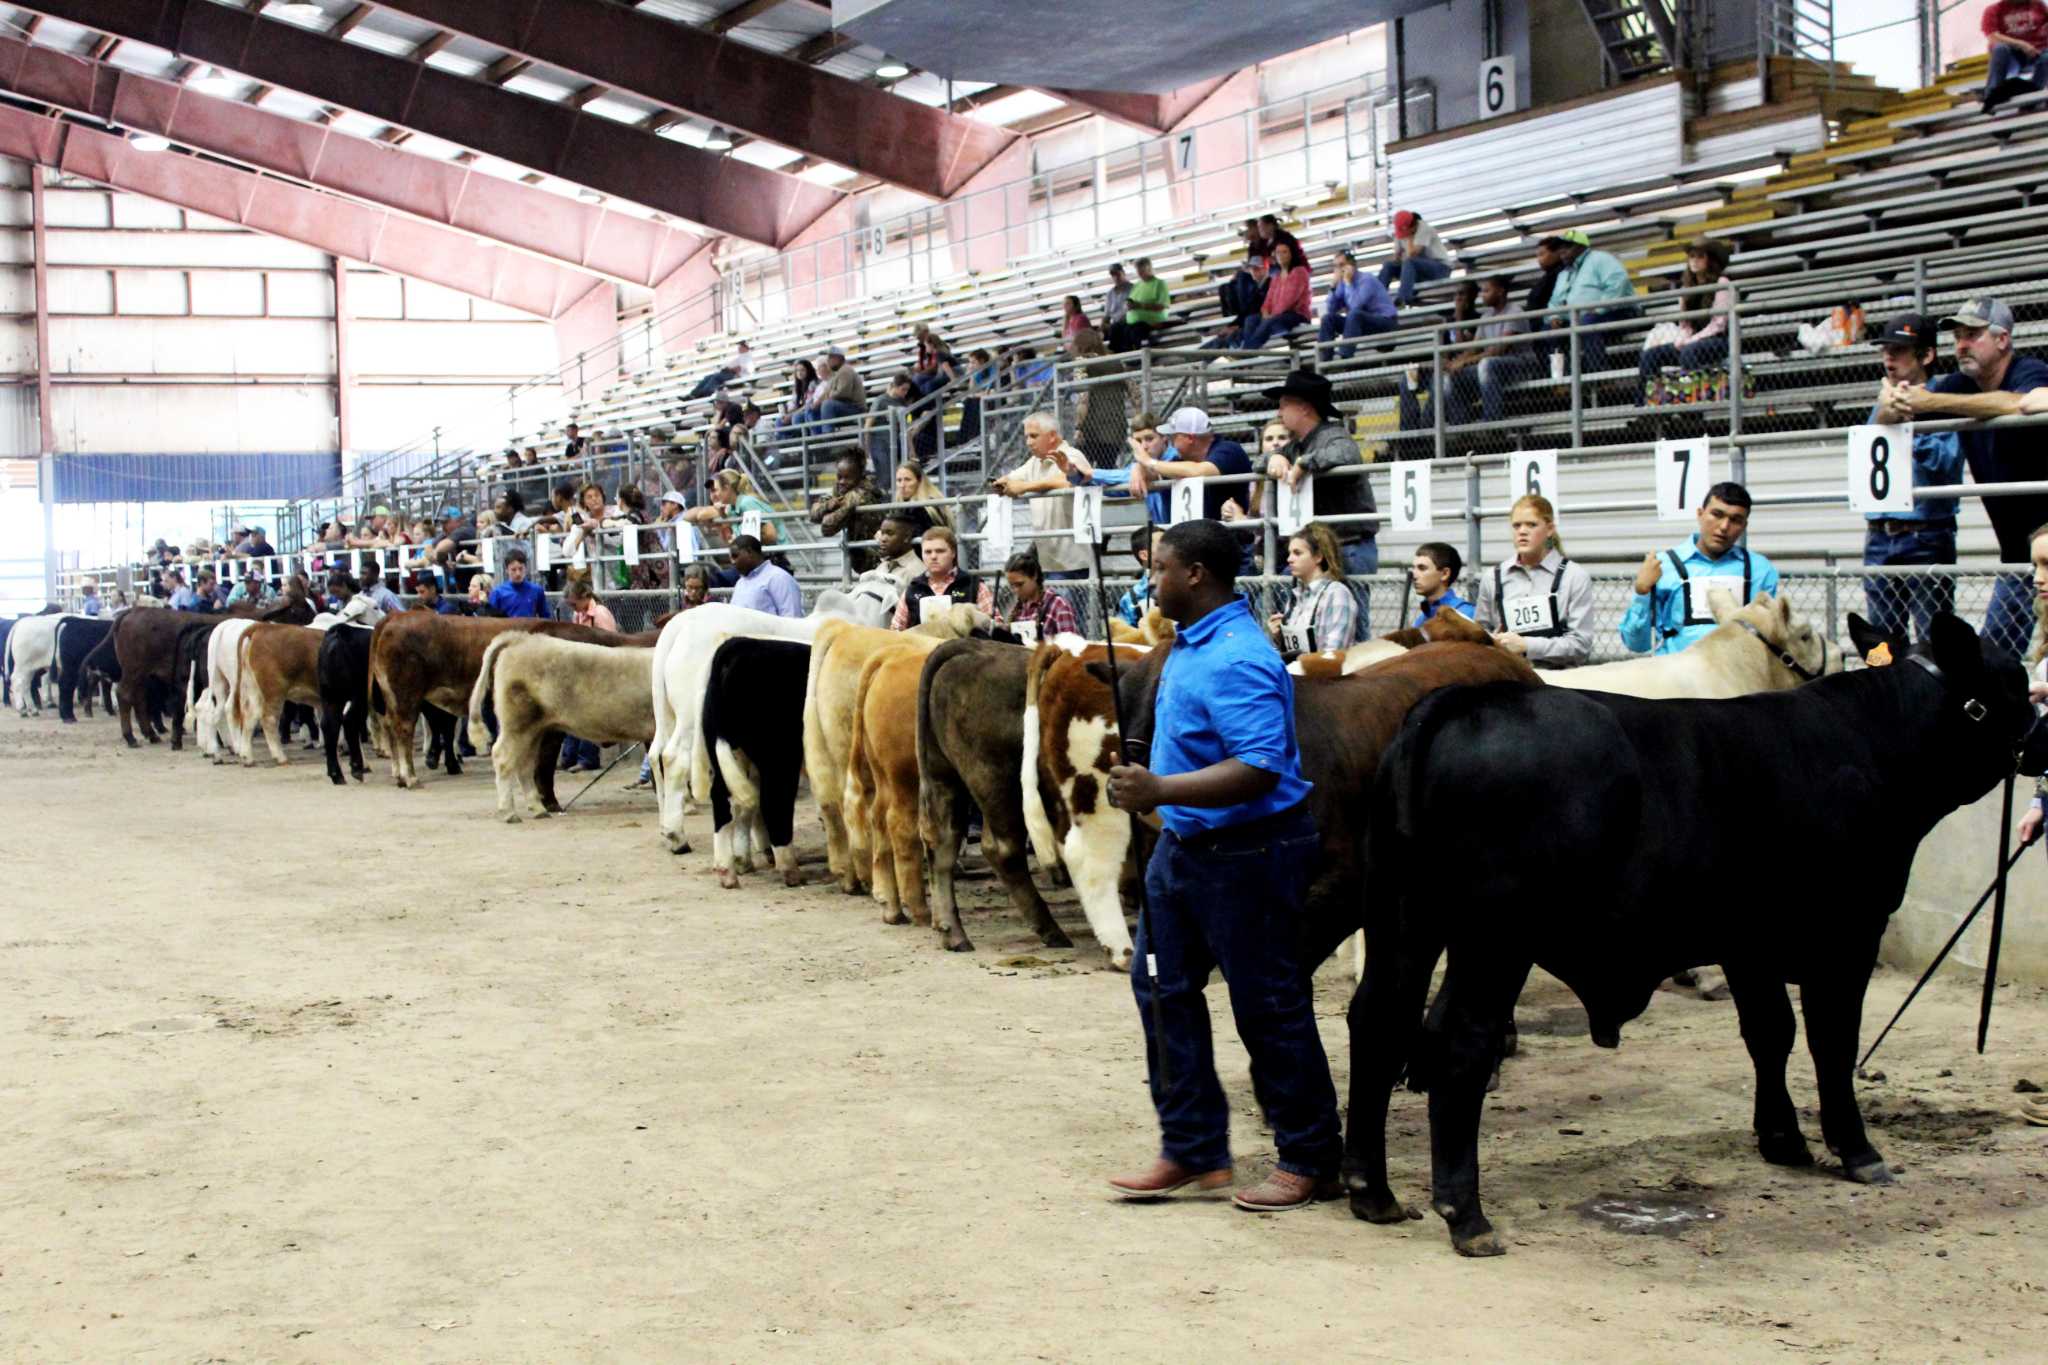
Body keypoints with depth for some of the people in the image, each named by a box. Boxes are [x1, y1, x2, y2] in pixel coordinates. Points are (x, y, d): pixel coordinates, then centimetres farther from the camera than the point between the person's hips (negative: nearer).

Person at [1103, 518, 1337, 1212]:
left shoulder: (1237, 661, -23)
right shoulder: (1189, 644, 9)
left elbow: (1259, 769, -32)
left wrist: (1161, 790, -37)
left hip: (1248, 854, -11)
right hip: (1184, 844, 11)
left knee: (1269, 1006, 0)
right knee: (1162, 987, 11)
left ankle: (1310, 1162, 13)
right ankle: (1192, 1149, 20)